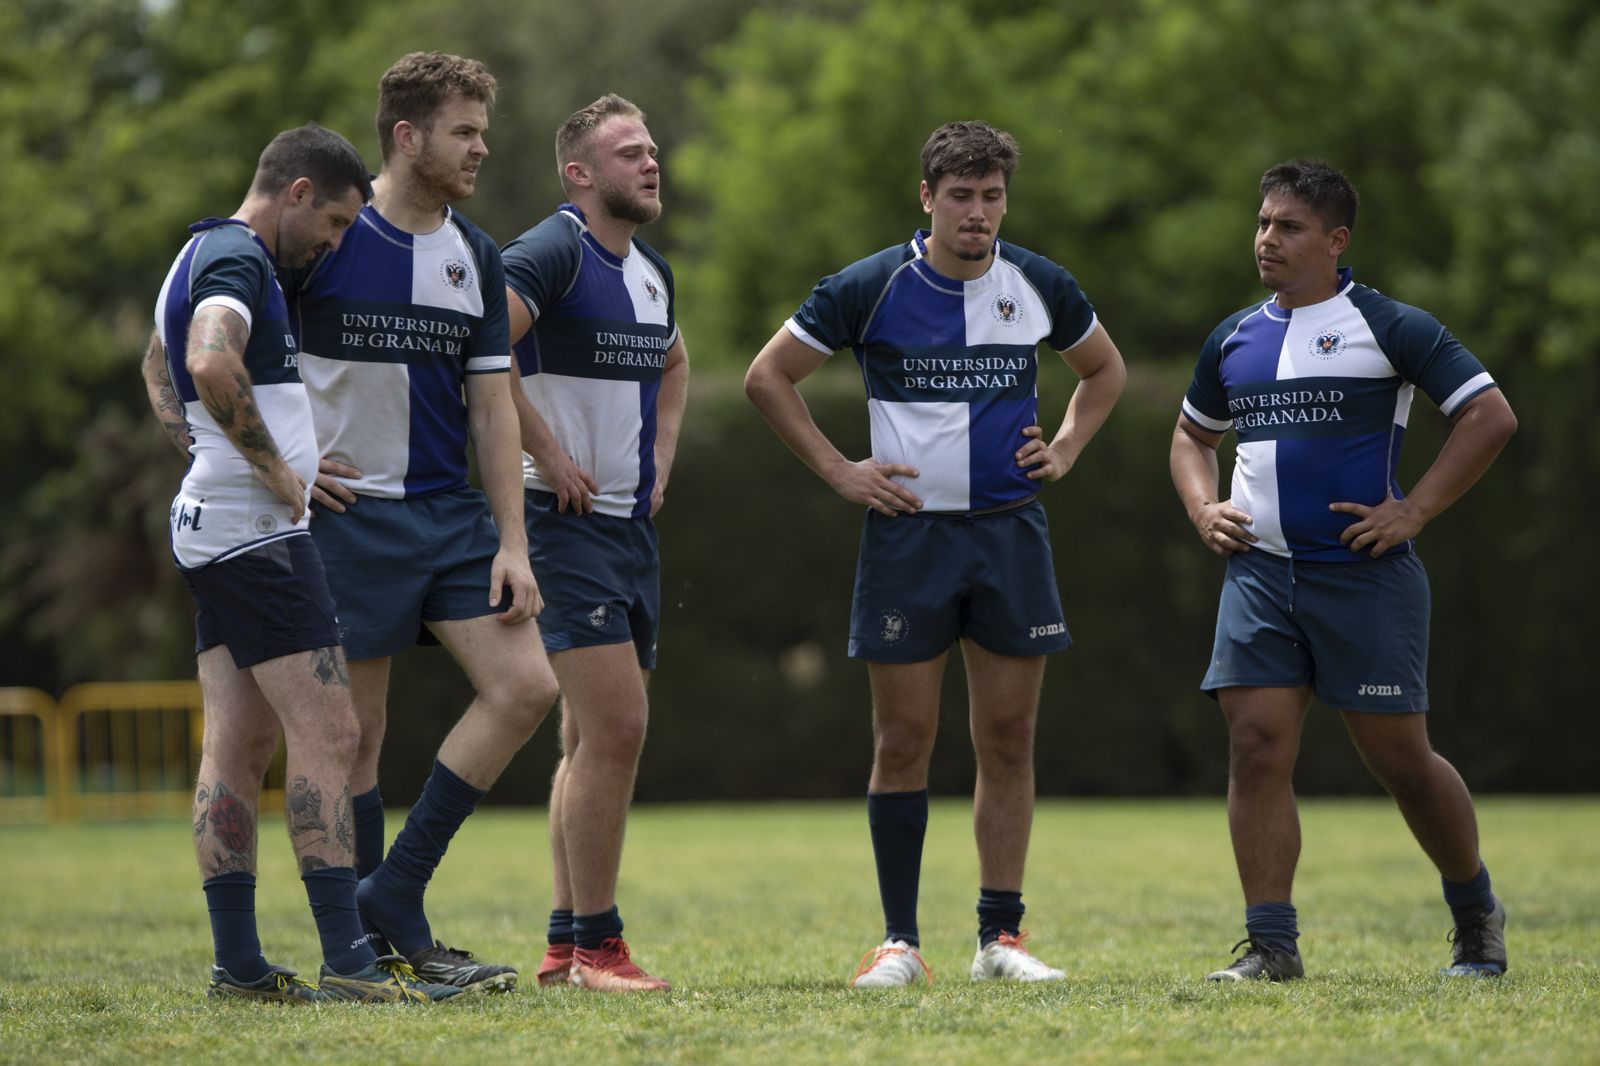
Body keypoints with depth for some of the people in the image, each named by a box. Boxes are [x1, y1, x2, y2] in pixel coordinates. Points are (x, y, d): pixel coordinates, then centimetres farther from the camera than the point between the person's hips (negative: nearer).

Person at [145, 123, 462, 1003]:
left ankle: (237, 963, 7)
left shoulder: (206, 254, 18)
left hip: (211, 527, 10)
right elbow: (211, 364, -33)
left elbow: (160, 366, 35)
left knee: (237, 747, 7)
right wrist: (275, 468, -22)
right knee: (326, 737, -11)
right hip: (256, 533, -10)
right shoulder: (236, 258, -14)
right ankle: (347, 960, -13)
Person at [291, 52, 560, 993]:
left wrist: (512, 544, 2)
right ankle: (388, 944, 10)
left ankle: (395, 892, 1)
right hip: (351, 516, -5)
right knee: (357, 731, -1)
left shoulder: (476, 255, 9)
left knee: (526, 687, -7)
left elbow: (492, 404, 9)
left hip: (453, 513, 6)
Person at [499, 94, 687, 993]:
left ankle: (566, 945, 15)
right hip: (569, 519, -9)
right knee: (615, 726, -15)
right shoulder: (553, 253, -12)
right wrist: (548, 452, -20)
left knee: (594, 737, 10)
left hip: (632, 523, 9)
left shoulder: (653, 270, 15)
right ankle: (596, 946, -10)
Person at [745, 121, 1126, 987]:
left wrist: (1064, 450, 8)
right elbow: (767, 376, 3)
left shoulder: (1039, 286, 4)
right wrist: (838, 470, -2)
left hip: (1010, 531, 2)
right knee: (902, 742, -2)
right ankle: (898, 941, 5)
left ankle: (1000, 937, 9)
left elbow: (1105, 370, 23)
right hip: (907, 533, -2)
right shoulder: (869, 288, -5)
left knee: (1008, 740, 2)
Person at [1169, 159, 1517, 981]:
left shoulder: (1386, 326, -4)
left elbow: (1491, 415, -6)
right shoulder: (1233, 339, 13)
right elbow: (1192, 434, 30)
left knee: (1399, 757, 1)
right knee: (1256, 744, -8)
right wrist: (1203, 510, 10)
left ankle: (1476, 914, 23)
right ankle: (1270, 944, -4)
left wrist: (1414, 511, -11)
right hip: (1258, 569, 5)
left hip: (1364, 574, -4)